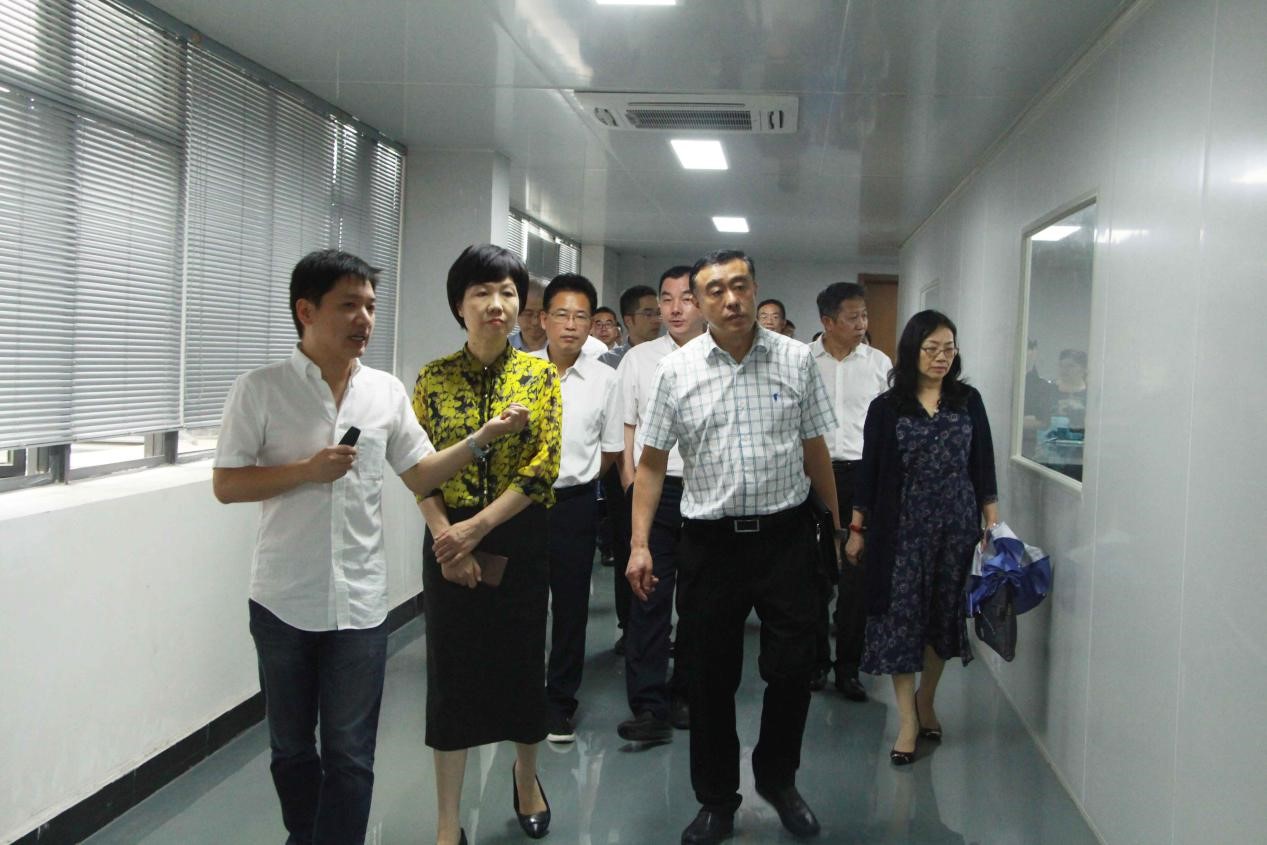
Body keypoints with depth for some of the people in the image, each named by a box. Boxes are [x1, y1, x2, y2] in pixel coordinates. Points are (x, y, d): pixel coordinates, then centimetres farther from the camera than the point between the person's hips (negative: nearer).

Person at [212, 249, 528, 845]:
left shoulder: (386, 391, 3)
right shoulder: (259, 391, -6)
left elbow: (419, 475, 8)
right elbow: (225, 485, -6)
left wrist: (484, 436, -4)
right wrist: (307, 470, -17)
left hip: (359, 602, 2)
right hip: (283, 601, -1)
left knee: (350, 756, 4)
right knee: (291, 748, 15)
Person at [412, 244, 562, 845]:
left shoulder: (540, 375, -3)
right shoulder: (434, 377, 0)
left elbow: (543, 467, -10)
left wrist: (476, 529, -16)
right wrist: (445, 537, -15)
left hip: (519, 539, 0)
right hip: (448, 542, 0)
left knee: (522, 661, 11)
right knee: (451, 670, 4)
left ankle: (526, 776, 39)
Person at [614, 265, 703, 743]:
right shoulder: (639, 359, 9)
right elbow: (625, 426, 9)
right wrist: (629, 483, -1)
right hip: (655, 488, 0)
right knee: (649, 595, -6)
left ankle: (684, 694, 22)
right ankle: (649, 708, -4)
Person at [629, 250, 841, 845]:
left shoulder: (796, 360, 2)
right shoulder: (677, 370, 0)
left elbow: (815, 451, 9)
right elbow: (652, 462, 3)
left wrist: (838, 524, 11)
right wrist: (640, 543, -3)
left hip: (787, 534, 0)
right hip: (710, 541, 0)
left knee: (792, 668, 5)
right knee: (710, 677, 9)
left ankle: (778, 779, 32)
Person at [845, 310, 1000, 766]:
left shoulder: (968, 401, 5)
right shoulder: (886, 407, -1)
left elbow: (983, 467, 6)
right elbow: (869, 471, 2)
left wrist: (993, 523, 2)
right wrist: (856, 529, 3)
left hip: (956, 527, 2)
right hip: (903, 528, -2)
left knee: (943, 615, 11)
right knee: (900, 617, -3)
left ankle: (926, 704, 29)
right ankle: (908, 721, 4)